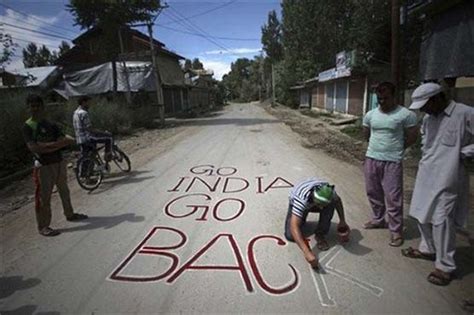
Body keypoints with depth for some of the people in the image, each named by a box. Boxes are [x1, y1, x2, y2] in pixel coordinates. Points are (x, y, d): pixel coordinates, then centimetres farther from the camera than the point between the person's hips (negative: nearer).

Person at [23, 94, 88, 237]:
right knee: (43, 197, 1)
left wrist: (46, 146, -15)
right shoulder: (28, 126, -7)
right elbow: (33, 147, -19)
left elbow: (68, 140, -2)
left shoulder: (51, 124, 7)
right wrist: (56, 144, -18)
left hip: (59, 162, 6)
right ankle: (43, 226, 13)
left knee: (64, 191, 19)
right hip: (43, 166, -5)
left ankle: (70, 214, 37)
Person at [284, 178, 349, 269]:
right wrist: (307, 252, -59)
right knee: (290, 235, -18)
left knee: (331, 204, -30)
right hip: (296, 204, -2)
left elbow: (337, 200, -5)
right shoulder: (301, 199, -46)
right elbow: (294, 227, -52)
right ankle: (302, 218, 15)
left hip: (313, 201, 3)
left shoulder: (328, 191, -33)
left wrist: (342, 221, -6)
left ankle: (320, 235, -10)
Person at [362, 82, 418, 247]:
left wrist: (396, 148, 6)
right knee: (373, 192, 16)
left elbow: (412, 136, 0)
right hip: (371, 159, 5)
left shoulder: (406, 114, -8)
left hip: (392, 162, -5)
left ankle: (396, 230, 14)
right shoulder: (370, 114, 5)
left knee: (393, 197, -1)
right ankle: (378, 219, 35)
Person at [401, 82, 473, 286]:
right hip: (426, 174, 7)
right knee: (422, 214, 16)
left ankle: (445, 266, 12)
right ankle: (428, 249, 36)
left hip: (446, 178, -7)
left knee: (441, 220, -3)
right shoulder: (428, 118, 7)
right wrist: (426, 156, 12)